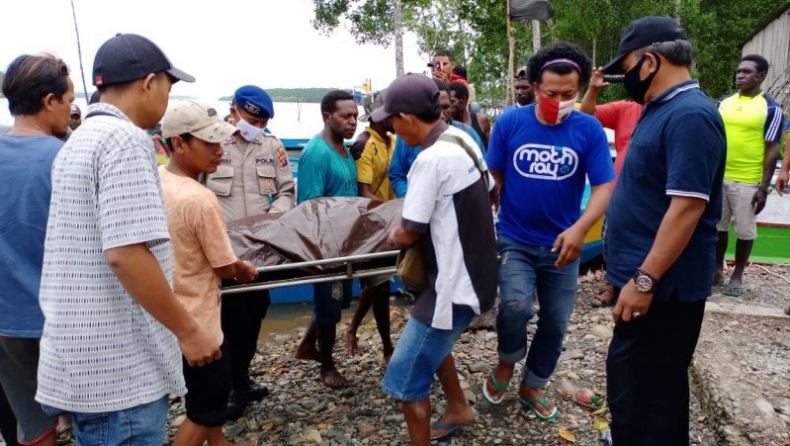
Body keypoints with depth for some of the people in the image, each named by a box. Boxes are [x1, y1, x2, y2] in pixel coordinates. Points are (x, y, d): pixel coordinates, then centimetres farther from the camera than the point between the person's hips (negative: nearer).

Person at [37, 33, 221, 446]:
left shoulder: (77, 143, 13)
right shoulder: (126, 139, -17)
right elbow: (126, 252, -26)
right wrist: (188, 330, -18)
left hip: (84, 356, 10)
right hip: (119, 365, -10)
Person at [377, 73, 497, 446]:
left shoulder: (431, 159, -24)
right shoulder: (463, 139, 3)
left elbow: (409, 234, -18)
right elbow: (489, 194, 17)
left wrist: (392, 238, 3)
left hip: (454, 284, -10)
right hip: (475, 272, 10)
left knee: (405, 380, 0)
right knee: (431, 342, 30)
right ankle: (458, 409, 48)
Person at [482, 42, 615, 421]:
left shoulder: (589, 130, -8)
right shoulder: (510, 122, -7)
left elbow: (605, 186, -11)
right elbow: (493, 176, 2)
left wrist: (579, 229, -27)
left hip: (561, 244, 2)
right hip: (514, 240, -1)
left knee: (555, 323, 11)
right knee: (515, 306, -22)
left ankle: (532, 386, 36)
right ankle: (506, 363, 12)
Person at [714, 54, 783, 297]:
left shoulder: (771, 108, -5)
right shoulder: (723, 103, 7)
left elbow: (772, 150, -6)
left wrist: (764, 187, -11)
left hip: (748, 182, -4)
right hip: (718, 177, 4)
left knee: (745, 231, 6)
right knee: (718, 226, 12)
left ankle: (737, 275, 21)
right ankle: (717, 270, 27)